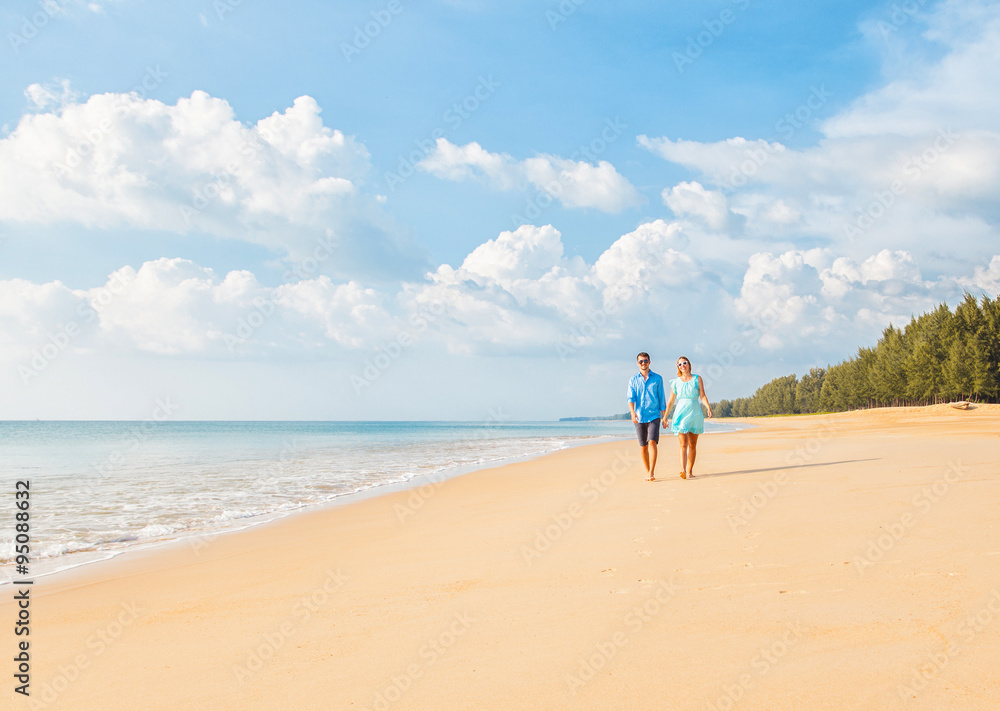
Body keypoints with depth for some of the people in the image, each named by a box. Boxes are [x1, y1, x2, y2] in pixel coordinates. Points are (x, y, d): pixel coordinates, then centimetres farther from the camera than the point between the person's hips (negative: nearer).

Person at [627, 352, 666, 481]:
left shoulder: (657, 378, 5)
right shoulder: (633, 380, 6)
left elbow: (662, 399, 7)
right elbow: (631, 398, -4)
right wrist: (633, 413, -22)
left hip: (654, 416, -2)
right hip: (639, 417, 2)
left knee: (652, 442, -17)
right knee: (643, 447, 6)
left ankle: (652, 473, -20)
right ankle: (647, 472, 18)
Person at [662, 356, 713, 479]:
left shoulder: (697, 379, 7)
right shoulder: (676, 382, 8)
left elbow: (702, 396, -1)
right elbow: (671, 401, 13)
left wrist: (708, 407, -18)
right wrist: (665, 417, 13)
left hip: (695, 413, 1)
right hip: (681, 413, -1)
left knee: (692, 445, 5)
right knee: (683, 444, -13)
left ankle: (690, 471, 14)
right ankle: (683, 470, -26)